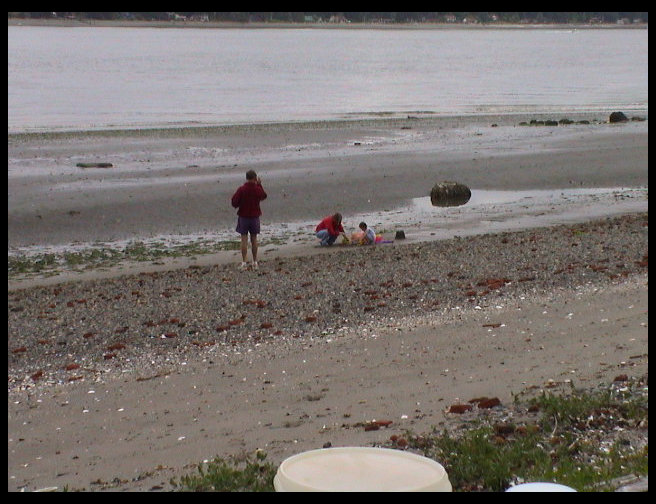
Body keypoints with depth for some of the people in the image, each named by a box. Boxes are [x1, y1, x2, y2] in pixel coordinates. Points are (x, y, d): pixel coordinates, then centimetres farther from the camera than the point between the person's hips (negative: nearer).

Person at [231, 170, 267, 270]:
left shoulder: (241, 190, -14)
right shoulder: (258, 189, -8)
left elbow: (234, 203, -12)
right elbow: (264, 196, 14)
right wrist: (259, 185, 18)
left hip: (243, 216, -2)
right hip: (255, 217, 2)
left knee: (244, 239, 2)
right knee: (254, 239, 11)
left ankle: (244, 263, 1)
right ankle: (255, 262, 14)